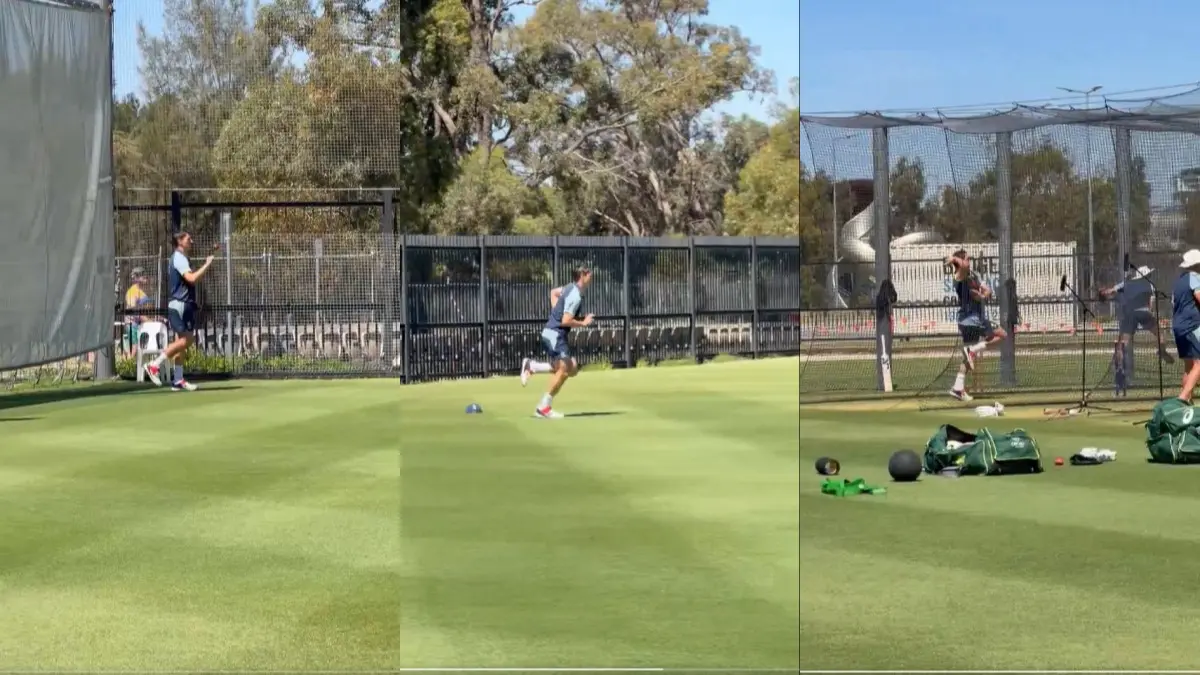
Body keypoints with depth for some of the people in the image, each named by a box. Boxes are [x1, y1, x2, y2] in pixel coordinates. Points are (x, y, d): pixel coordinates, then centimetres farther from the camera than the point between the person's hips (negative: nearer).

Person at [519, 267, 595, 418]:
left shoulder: (571, 288, 9)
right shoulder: (576, 296, -20)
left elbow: (553, 292, 28)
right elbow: (566, 321, -26)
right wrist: (583, 323, -12)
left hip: (554, 333, 10)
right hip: (555, 334, -10)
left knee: (572, 369, 9)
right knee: (564, 369, -11)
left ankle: (531, 366, 13)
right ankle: (544, 407, -6)